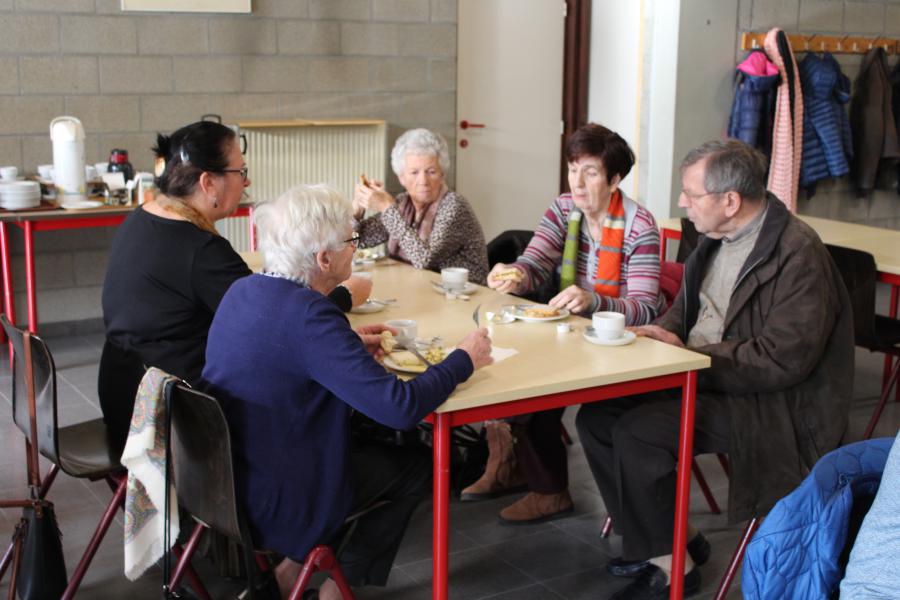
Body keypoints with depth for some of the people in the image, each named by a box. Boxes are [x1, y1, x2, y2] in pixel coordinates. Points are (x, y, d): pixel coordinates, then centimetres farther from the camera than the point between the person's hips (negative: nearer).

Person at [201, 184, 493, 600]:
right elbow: (401, 406, -28)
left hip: (224, 477, 8)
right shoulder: (309, 315, -27)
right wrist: (464, 359, -11)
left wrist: (349, 344, 10)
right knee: (415, 468, 11)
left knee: (368, 440, 27)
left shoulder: (243, 290, -1)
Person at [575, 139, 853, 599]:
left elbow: (782, 359, -24)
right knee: (595, 415, -3)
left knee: (636, 433, -24)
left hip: (767, 403, -9)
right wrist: (665, 331, -3)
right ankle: (654, 541, 9)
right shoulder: (717, 238, 6)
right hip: (701, 378, 9)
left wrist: (685, 354, -20)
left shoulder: (798, 254, -20)